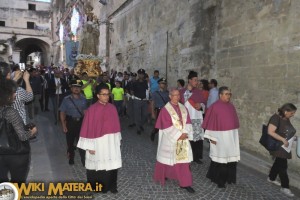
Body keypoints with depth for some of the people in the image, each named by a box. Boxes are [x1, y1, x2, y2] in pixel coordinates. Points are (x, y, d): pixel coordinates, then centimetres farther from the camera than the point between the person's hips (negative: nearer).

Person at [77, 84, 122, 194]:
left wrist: (118, 141, 10)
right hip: (97, 143, -4)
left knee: (111, 164, 11)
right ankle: (96, 188, 30)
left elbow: (116, 125, 9)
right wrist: (89, 146, -11)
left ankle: (111, 186, 31)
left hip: (111, 142, 4)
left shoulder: (112, 108, 1)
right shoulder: (92, 110, -13)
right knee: (97, 166, 10)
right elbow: (88, 128, -11)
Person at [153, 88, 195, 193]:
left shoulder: (183, 108, 5)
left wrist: (185, 133, -13)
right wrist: (178, 135, -17)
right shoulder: (165, 109, -11)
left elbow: (187, 122, 3)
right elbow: (167, 126, -15)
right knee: (167, 158, 13)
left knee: (184, 160, 4)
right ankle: (161, 176, 37)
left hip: (183, 138, 4)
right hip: (170, 139, -4)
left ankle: (185, 183, 12)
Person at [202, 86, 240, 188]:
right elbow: (211, 123, -12)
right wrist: (212, 137, -14)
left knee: (231, 157, 11)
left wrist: (235, 135, 15)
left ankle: (228, 177, 28)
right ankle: (218, 179, 21)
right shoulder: (215, 107, -13)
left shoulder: (231, 106, 7)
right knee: (220, 157, 5)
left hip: (231, 136, 6)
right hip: (220, 136, -6)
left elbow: (235, 121, 15)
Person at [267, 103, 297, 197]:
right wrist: (283, 140, -28)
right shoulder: (276, 118, -21)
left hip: (284, 146, 9)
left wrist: (293, 137, 1)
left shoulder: (286, 119, 6)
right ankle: (285, 187, 3)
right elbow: (270, 132, -29)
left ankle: (271, 178, 37)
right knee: (283, 165, -6)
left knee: (279, 162, 19)